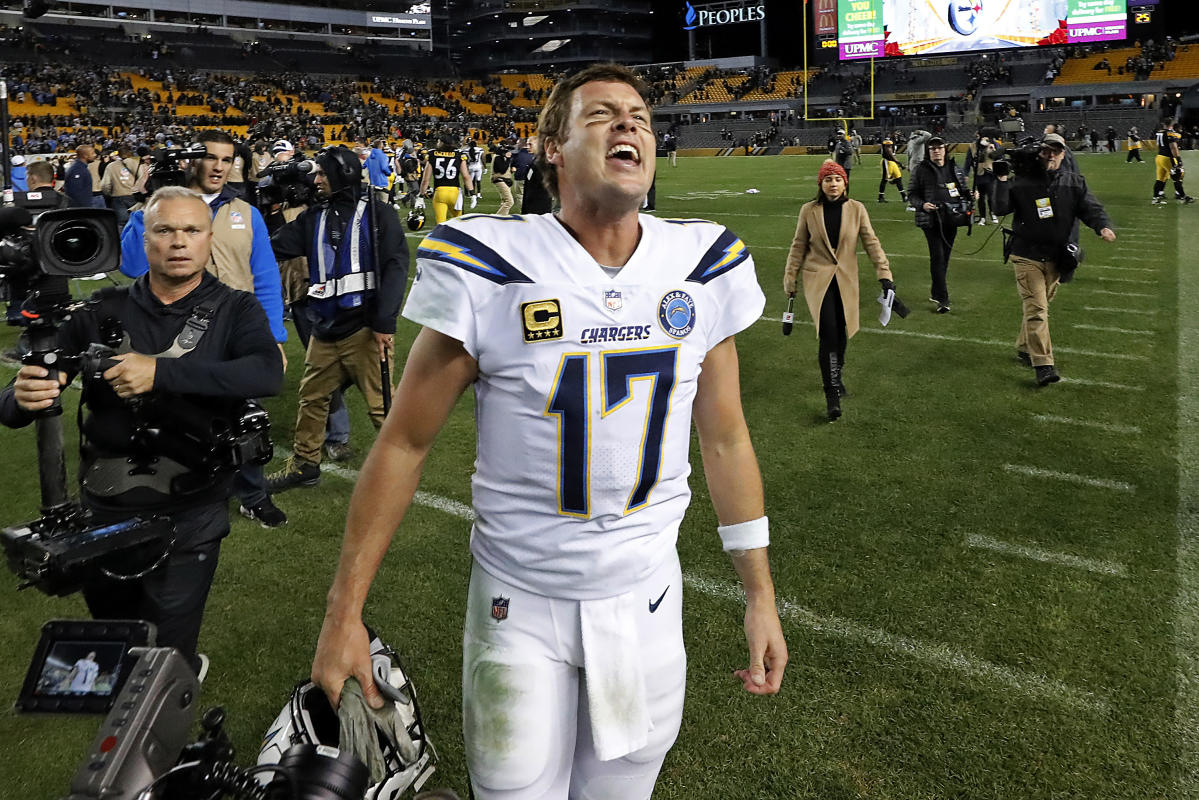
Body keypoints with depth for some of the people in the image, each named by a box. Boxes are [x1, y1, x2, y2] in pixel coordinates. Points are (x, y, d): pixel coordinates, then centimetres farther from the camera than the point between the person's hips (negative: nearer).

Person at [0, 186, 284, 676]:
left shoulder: (235, 311, -4)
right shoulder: (102, 313, 0)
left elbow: (268, 373, -25)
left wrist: (161, 372, -32)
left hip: (189, 518, -3)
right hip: (102, 511, 3)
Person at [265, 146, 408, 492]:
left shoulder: (377, 214, -4)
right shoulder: (313, 219, 13)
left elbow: (395, 267, -11)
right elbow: (274, 248, 12)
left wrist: (385, 322, -16)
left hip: (364, 329, -6)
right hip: (325, 328, 6)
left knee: (380, 403, -3)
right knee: (311, 397, 14)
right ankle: (304, 464, 29)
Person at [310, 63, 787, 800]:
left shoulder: (704, 269, -5)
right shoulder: (491, 271, -16)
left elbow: (725, 438, 4)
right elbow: (405, 443, -9)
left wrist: (760, 593, 6)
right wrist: (345, 611, -7)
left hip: (648, 598, 3)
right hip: (520, 604, -3)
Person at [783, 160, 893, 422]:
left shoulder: (856, 209, -1)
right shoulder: (809, 211, -3)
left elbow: (871, 242, 0)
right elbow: (798, 246, 4)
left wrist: (884, 273, -7)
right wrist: (790, 279, 5)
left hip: (846, 279, 2)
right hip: (818, 278, -2)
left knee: (841, 332, 10)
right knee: (828, 333, -14)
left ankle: (835, 374, 37)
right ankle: (832, 393, -7)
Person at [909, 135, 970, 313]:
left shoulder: (954, 169, 13)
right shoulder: (921, 170, 1)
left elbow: (963, 190, 23)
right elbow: (912, 194, 1)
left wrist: (969, 198, 1)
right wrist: (922, 205, -18)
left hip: (951, 219, 5)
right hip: (931, 220, -5)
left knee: (945, 257, 11)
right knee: (937, 257, -11)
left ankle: (935, 292, 27)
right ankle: (942, 299, -9)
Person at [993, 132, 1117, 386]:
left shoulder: (1075, 183, 7)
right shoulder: (1022, 181, -2)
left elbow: (1091, 208, -1)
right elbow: (1002, 208, -9)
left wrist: (1103, 226, -21)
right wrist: (1002, 181, -21)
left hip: (1056, 257, 4)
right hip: (1027, 256, -4)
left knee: (1038, 306, 16)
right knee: (1036, 309, -11)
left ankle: (1024, 349, 34)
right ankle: (1043, 365, -14)